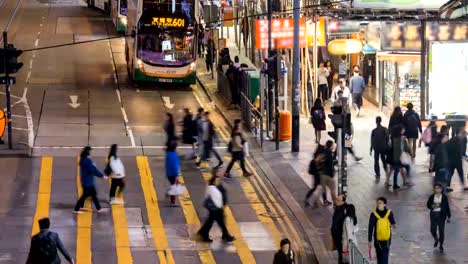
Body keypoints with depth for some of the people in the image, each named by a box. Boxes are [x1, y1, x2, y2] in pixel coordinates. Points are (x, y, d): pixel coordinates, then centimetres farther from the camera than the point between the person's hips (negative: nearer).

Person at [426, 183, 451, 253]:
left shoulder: (444, 197, -1)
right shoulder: (431, 197, 1)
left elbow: (447, 207, 3)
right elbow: (428, 205, 7)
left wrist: (449, 216, 2)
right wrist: (432, 206, -16)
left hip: (442, 215, -1)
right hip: (434, 215, 1)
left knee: (441, 231, -2)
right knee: (433, 230, 1)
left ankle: (441, 245, 11)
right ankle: (436, 239, 34)